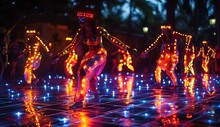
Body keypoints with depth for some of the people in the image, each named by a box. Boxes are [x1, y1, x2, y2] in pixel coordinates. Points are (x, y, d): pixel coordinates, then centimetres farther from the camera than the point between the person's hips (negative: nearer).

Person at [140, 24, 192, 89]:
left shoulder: (174, 35, -14)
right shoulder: (162, 36, -5)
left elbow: (188, 37, -16)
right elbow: (154, 45, -2)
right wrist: (146, 51, -4)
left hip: (173, 55, -4)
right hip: (165, 54, 4)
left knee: (170, 71, -15)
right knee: (158, 68, -6)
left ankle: (175, 85, 5)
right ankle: (158, 85, 7)